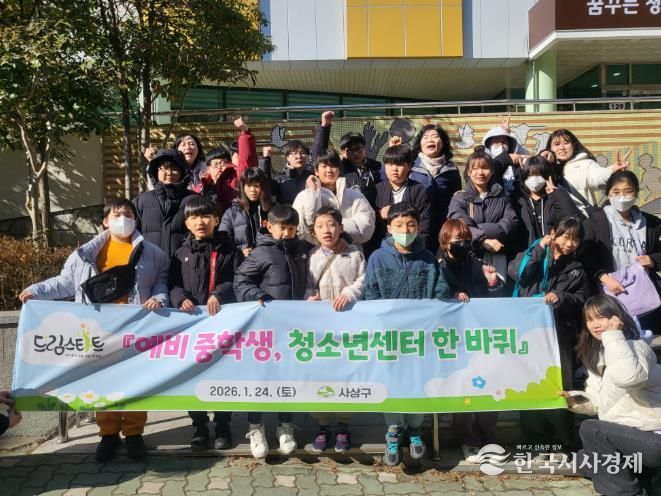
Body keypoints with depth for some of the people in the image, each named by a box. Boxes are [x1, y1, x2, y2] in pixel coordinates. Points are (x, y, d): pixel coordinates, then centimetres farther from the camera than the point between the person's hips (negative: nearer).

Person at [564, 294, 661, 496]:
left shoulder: (635, 347, -20)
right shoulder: (597, 354, 8)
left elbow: (628, 377, -45)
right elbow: (598, 400, 14)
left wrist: (613, 335, -33)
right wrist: (576, 401, -7)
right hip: (631, 436, 10)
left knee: (590, 429, -22)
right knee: (583, 459, 15)